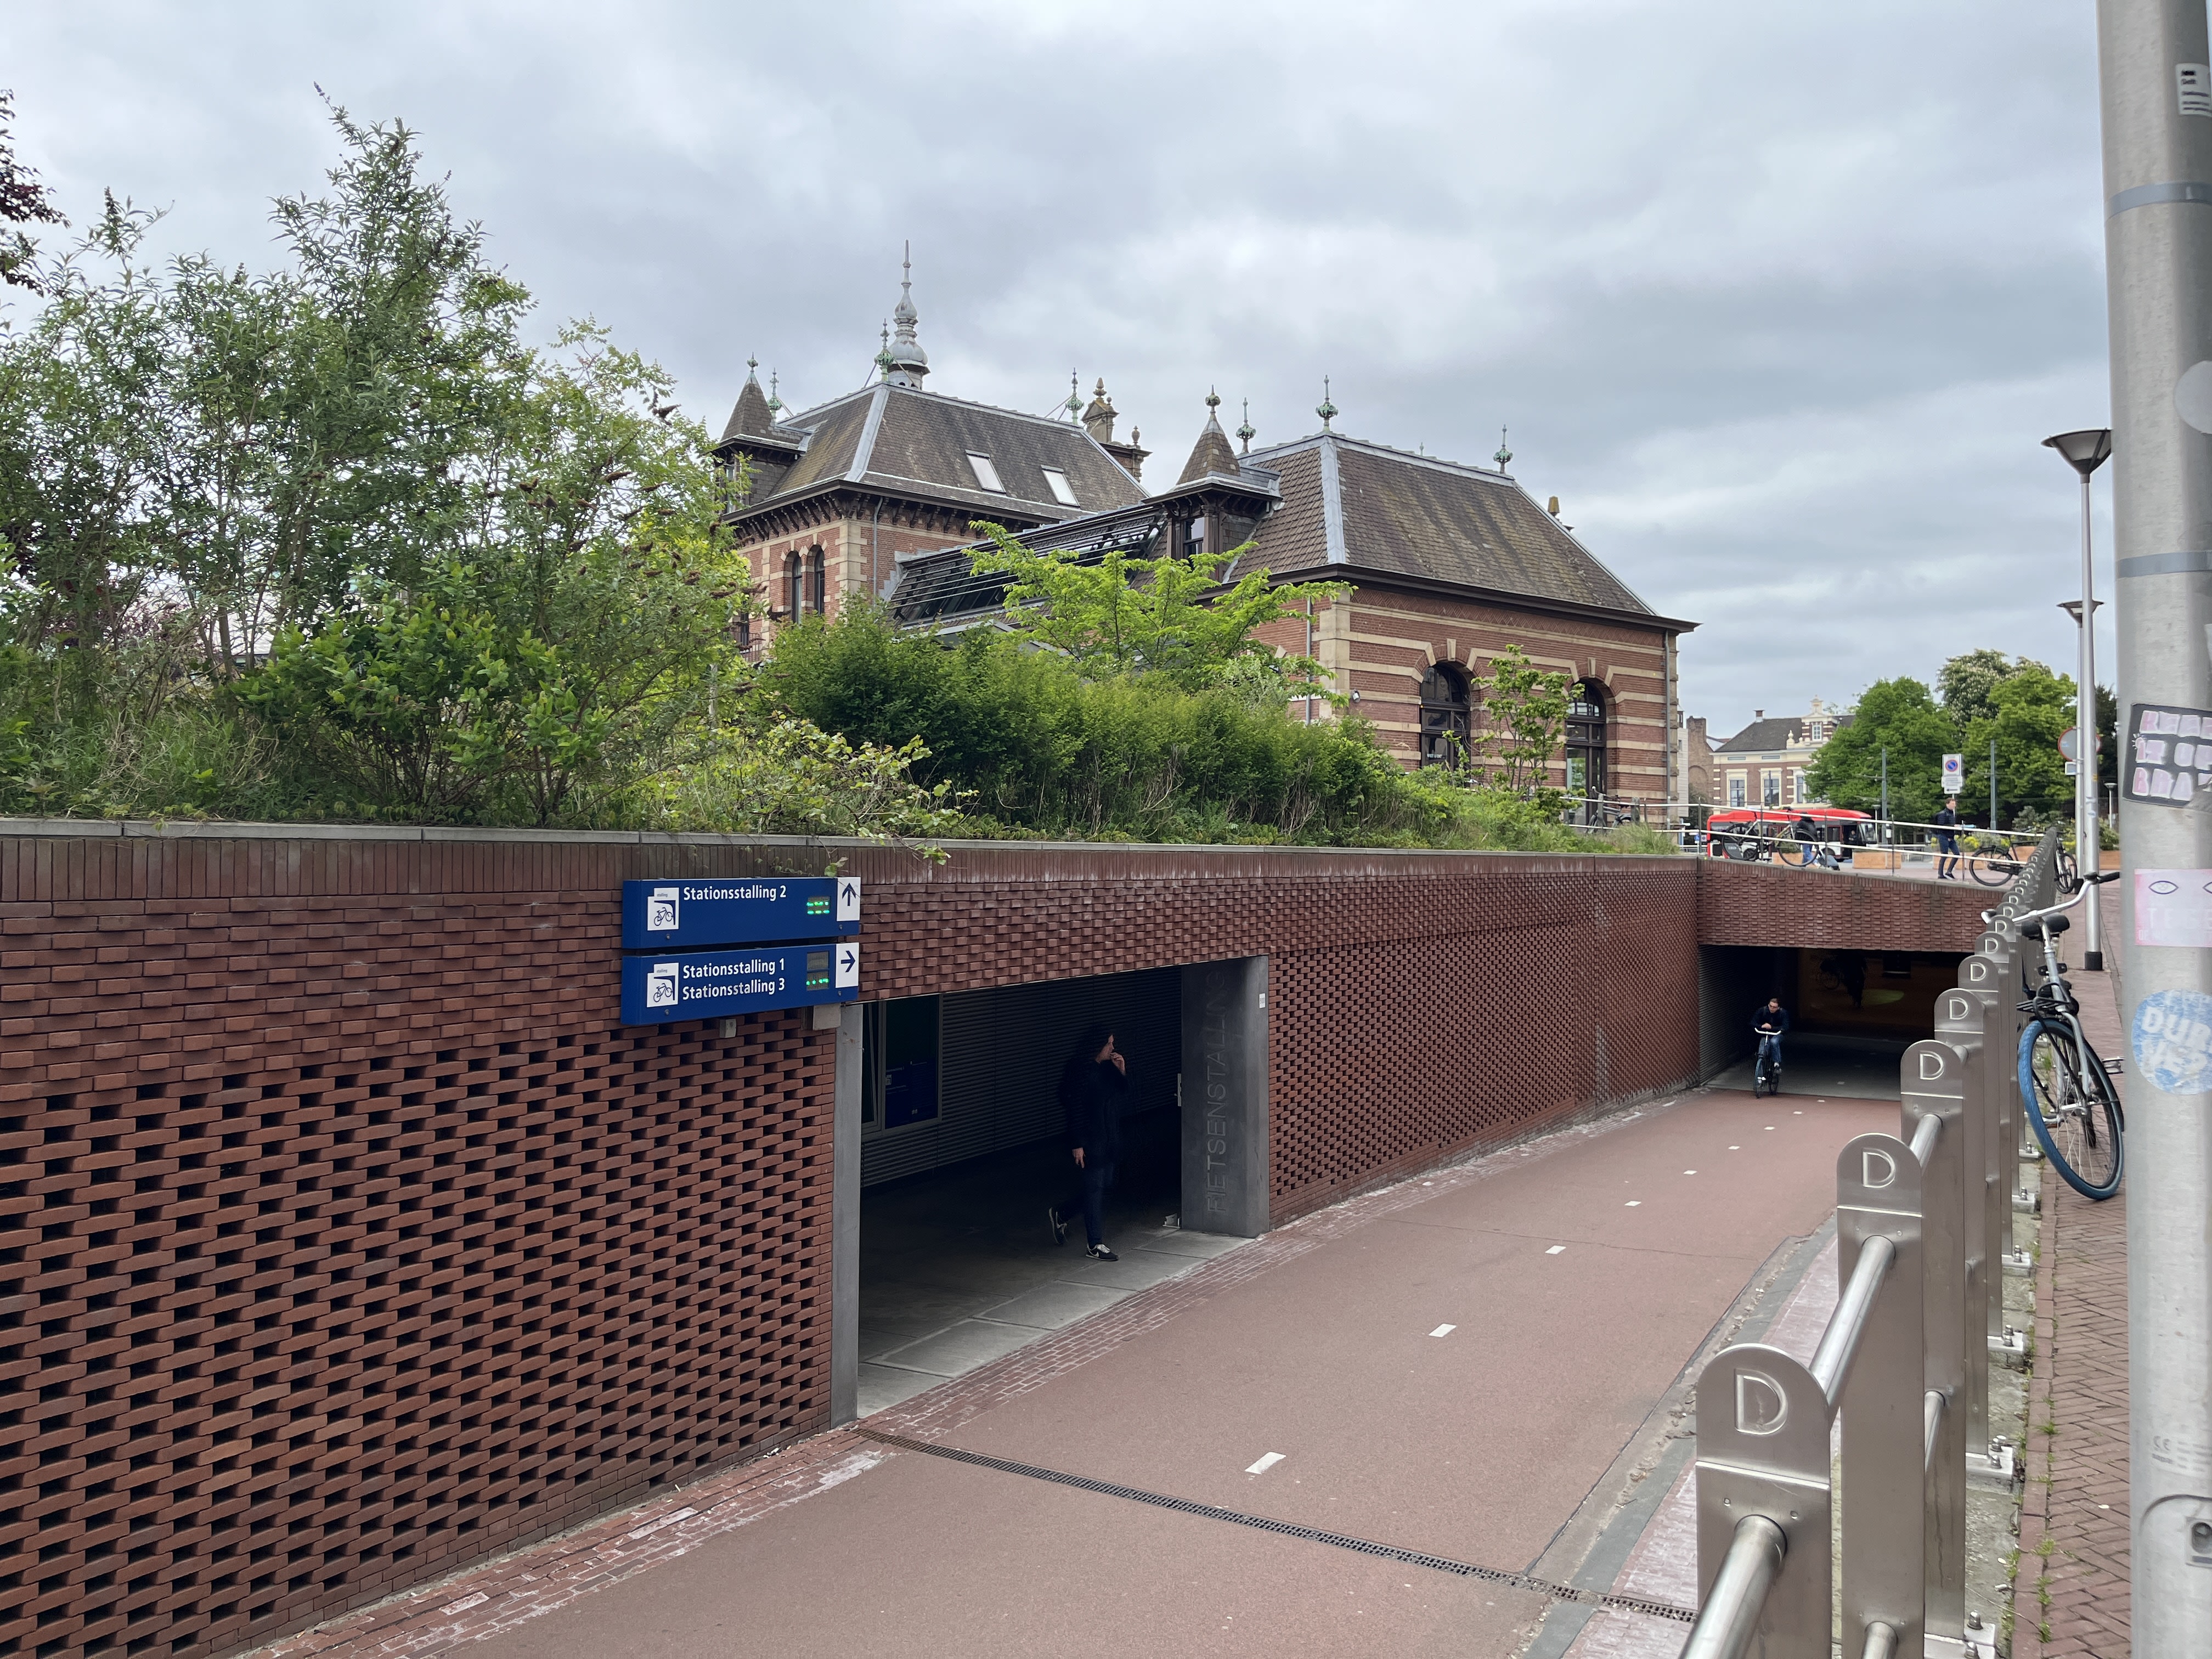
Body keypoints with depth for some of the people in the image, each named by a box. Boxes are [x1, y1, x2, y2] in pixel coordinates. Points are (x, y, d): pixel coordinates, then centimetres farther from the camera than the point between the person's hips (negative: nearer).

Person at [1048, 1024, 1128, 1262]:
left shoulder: (1107, 1068, 8)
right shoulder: (1081, 1072, -17)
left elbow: (1123, 1097, 14)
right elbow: (1075, 1109, -18)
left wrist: (1122, 1072, -2)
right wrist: (1077, 1144, -19)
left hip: (1108, 1139, 9)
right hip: (1090, 1141, -9)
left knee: (1105, 1186, 14)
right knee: (1094, 1189, -2)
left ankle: (1060, 1213, 32)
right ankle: (1095, 1246, 8)